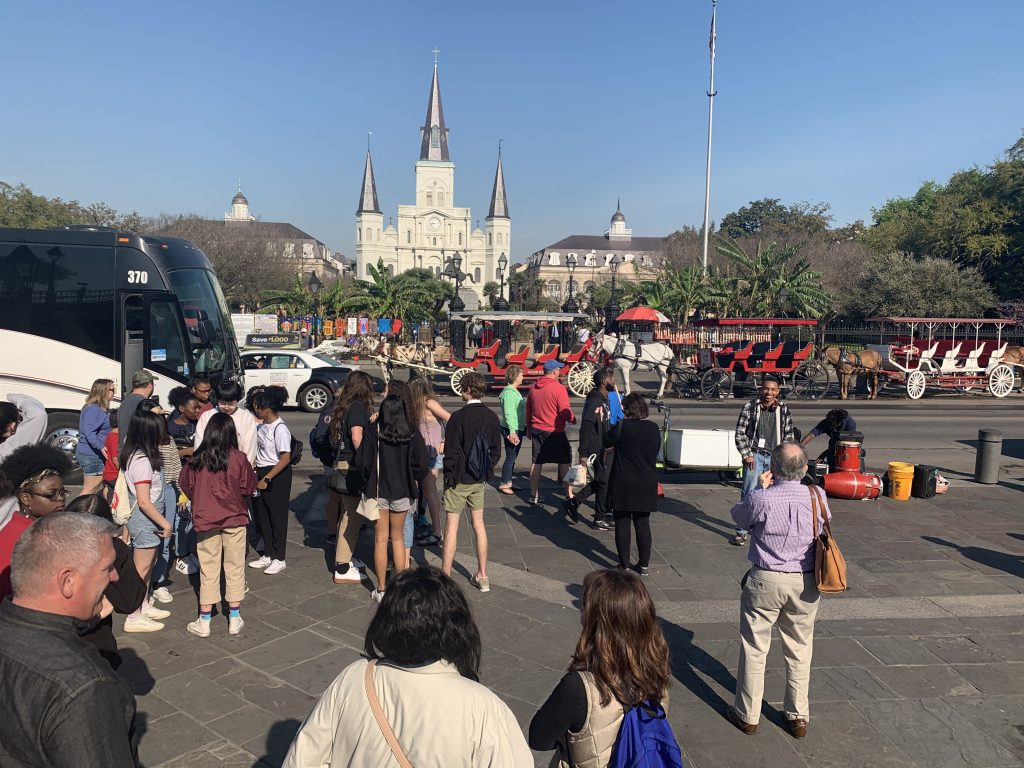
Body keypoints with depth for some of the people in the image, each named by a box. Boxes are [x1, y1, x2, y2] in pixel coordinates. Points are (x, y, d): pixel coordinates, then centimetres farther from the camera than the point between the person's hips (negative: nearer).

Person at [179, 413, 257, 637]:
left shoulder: (197, 460, -8)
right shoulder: (238, 458, -13)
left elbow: (186, 486, 4)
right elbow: (249, 487, -4)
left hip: (205, 520, 1)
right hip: (234, 519, -1)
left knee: (208, 570, 10)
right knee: (235, 568, 11)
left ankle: (204, 622, 16)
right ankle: (234, 619, 18)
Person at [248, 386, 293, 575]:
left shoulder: (280, 429, -19)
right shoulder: (261, 426, 6)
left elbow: (285, 459, -21)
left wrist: (266, 479, -20)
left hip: (277, 475, -8)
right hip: (261, 473, 8)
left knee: (277, 517, 3)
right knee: (262, 515, 15)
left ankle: (279, 559, 15)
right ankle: (268, 555, 29)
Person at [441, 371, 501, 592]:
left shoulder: (458, 417, -16)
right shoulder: (491, 417, 1)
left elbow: (451, 451, -15)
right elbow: (496, 450, 6)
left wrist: (449, 475, -4)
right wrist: (487, 472, 13)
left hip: (459, 479, -5)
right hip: (479, 481, 6)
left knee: (451, 526, 1)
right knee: (479, 524, 14)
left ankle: (445, 576, 6)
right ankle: (482, 576, 21)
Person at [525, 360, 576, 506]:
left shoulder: (533, 387, 6)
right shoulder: (559, 388, -15)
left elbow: (528, 410, 14)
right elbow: (565, 411, -16)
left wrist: (529, 428, 25)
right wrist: (573, 419, 5)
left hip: (536, 430, 6)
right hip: (554, 432, -6)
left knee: (536, 462, 11)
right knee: (564, 462, 6)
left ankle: (534, 495, 17)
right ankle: (568, 494, 9)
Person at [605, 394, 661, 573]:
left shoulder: (622, 426, -15)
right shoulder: (654, 428, -1)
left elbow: (606, 442, -1)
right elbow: (655, 452, 11)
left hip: (623, 485, -4)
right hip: (646, 485, 4)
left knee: (622, 524, 7)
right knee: (643, 524, 12)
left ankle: (624, 565, 12)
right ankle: (644, 564, 18)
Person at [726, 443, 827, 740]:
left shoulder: (761, 499, -19)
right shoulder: (817, 496, -10)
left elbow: (738, 516, 1)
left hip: (766, 581, -3)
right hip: (806, 582, 3)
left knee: (754, 648, 11)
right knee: (800, 651, 17)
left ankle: (748, 715, 22)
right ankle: (798, 717, 29)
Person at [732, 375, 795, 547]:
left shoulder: (784, 410, 5)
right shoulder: (750, 407, -4)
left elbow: (789, 435, 10)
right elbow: (740, 433, -3)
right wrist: (747, 455, -8)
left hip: (775, 457, 3)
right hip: (755, 456, -3)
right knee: (749, 493, -6)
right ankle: (742, 532, 1)